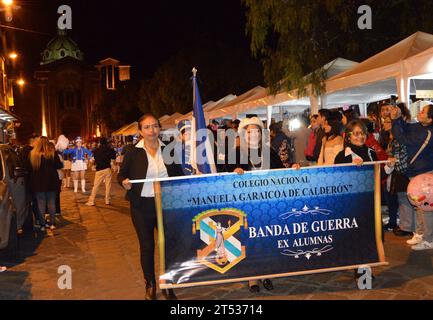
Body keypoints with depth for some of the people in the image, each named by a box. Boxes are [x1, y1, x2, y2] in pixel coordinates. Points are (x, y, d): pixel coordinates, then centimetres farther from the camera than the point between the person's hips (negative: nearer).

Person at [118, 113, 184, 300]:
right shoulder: (133, 153, -4)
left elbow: (178, 175, 10)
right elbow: (121, 175, 4)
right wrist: (124, 182, -18)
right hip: (142, 206, -1)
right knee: (146, 246, 10)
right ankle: (150, 285, 29)